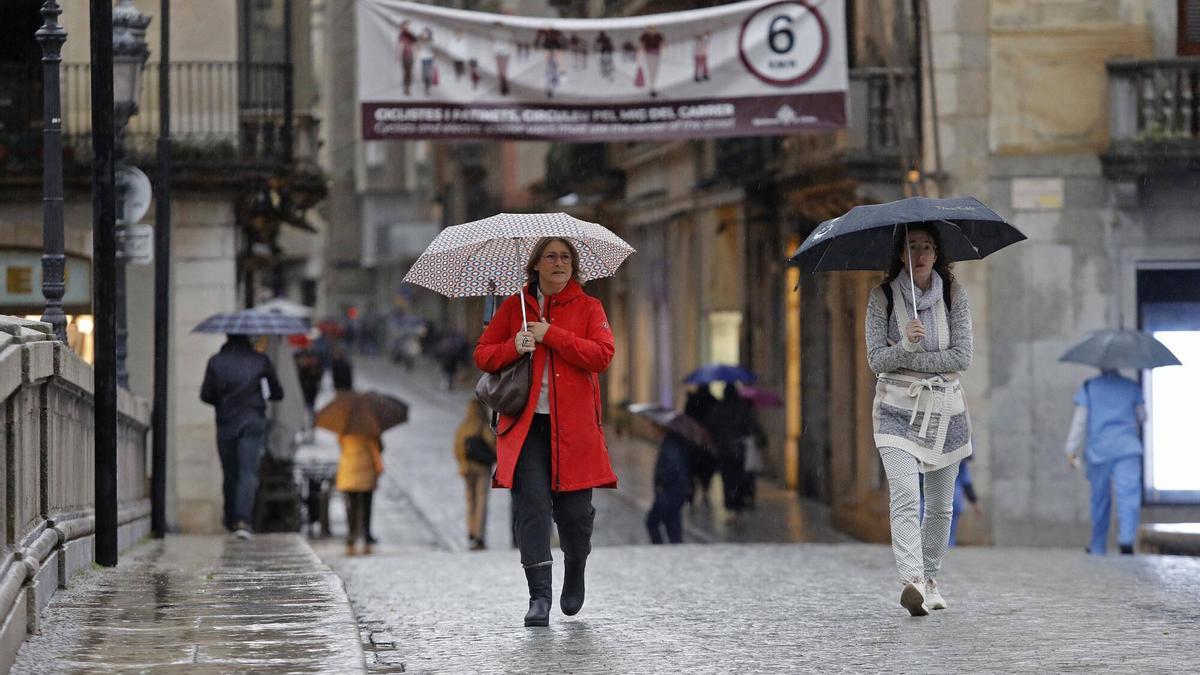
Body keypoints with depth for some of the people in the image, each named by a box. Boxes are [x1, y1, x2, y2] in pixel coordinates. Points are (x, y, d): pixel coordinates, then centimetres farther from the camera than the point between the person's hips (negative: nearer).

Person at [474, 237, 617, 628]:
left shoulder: (587, 307, 7)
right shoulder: (514, 307, 11)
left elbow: (602, 355, -7)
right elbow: (482, 356, 12)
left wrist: (551, 335, -12)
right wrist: (514, 346, -8)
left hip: (573, 425, -1)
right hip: (525, 423, 1)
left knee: (573, 510, 1)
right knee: (532, 507, -11)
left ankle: (575, 573, 31)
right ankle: (539, 596, -12)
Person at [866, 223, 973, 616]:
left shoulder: (952, 295, 0)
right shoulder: (883, 296, -3)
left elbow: (962, 357, -6)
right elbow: (876, 360, -6)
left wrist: (908, 359, -12)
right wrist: (905, 345, -25)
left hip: (944, 407, 3)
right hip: (897, 408, -3)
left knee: (940, 505, 9)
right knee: (905, 496, -21)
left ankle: (929, 581, 25)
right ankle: (912, 580, -33)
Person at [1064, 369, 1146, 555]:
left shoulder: (1088, 387, 2)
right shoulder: (1132, 387, 6)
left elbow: (1080, 420, -2)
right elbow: (1142, 417, 15)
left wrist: (1072, 451, -1)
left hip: (1099, 450, 1)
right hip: (1127, 448, -1)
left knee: (1100, 500, 11)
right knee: (1128, 495, -10)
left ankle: (1098, 548, 19)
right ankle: (1126, 539, -31)